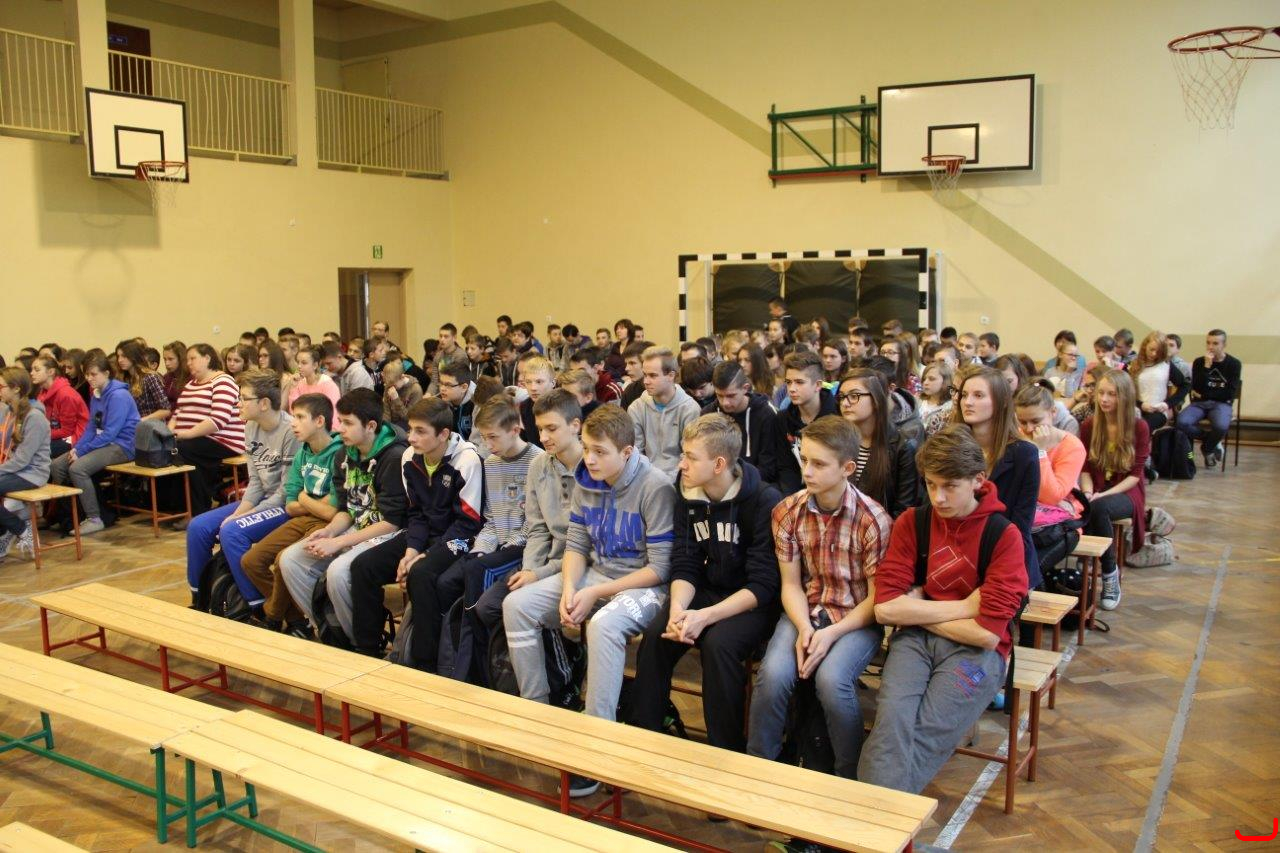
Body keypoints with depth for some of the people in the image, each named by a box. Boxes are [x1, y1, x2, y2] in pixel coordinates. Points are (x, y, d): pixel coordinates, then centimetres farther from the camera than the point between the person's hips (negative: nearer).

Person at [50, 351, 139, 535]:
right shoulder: (96, 395, 12)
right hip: (103, 443, 9)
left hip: (122, 446, -9)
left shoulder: (119, 396, -15)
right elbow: (92, 428, 14)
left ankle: (94, 519, -18)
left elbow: (110, 433, -20)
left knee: (77, 468, -27)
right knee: (57, 465, -1)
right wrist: (77, 448, -3)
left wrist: (82, 451, -17)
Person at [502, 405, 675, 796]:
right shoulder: (586, 481, 1)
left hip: (642, 585, -7)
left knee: (603, 624, -38)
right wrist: (568, 589, -13)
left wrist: (595, 593, -22)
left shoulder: (655, 488, -19)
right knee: (517, 605, -6)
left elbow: (660, 568, -19)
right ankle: (537, 710, 6)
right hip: (596, 573, 7)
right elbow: (575, 545, 7)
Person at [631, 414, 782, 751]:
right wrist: (678, 608, -21)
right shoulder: (688, 496, -1)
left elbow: (763, 585, -20)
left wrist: (705, 617, -29)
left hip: (753, 602, -5)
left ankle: (728, 752, -14)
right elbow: (684, 565, 0)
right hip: (707, 590, 5)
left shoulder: (765, 502, -19)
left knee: (718, 643, -32)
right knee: (655, 635, -21)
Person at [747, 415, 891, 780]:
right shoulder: (788, 512, -3)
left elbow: (877, 599, -10)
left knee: (831, 679, -30)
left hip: (858, 618, -3)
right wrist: (804, 629, -16)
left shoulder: (872, 521, -15)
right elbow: (791, 584, 2)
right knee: (773, 674, -24)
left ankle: (849, 777, -5)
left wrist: (832, 634, -20)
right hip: (806, 612, 3)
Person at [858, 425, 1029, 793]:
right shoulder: (912, 522, 5)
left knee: (927, 737, -25)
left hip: (974, 651, -2)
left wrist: (914, 609, -3)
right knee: (893, 719, -28)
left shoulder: (1002, 534, -4)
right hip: (914, 640, 2)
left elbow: (987, 633, -11)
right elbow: (885, 608, -4)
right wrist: (962, 607, -8)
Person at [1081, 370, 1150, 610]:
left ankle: (1110, 574, -20)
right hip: (1097, 493, 2)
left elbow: (1135, 475, -8)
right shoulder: (1089, 426, 6)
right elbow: (1085, 469, 5)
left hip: (1126, 493, -2)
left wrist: (1103, 495, -20)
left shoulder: (1139, 427, -4)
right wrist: (1087, 494, -15)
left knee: (1099, 508, -36)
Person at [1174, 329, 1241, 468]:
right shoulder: (1199, 362, 6)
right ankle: (1213, 442, -3)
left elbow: (1230, 393, -5)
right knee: (1181, 422, -30)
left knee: (1220, 426, -37)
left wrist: (1204, 394, -3)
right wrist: (1207, 365, -15)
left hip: (1221, 404, -2)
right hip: (1199, 403, 2)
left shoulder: (1233, 363, 1)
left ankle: (1207, 448, 0)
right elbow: (1197, 389, -9)